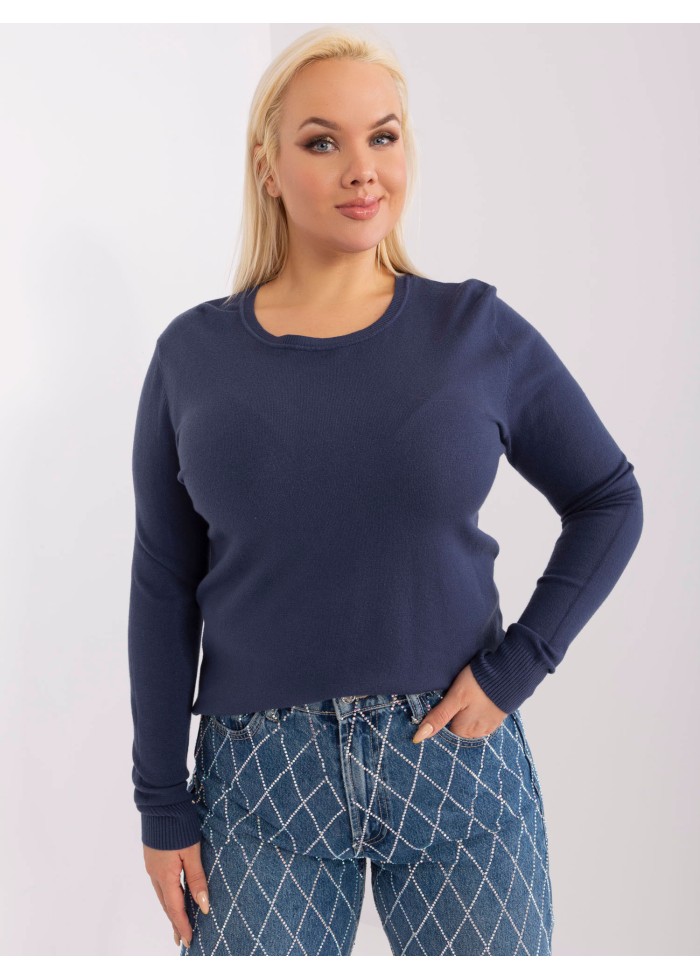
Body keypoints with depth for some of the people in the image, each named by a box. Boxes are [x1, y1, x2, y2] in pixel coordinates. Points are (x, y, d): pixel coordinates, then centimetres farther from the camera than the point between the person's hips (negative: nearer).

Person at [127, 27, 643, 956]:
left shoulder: (479, 331, -4)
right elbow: (164, 589, 1)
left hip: (455, 754, 0)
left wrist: (516, 666, -6)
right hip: (260, 773, 1)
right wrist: (162, 806, 2)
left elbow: (608, 501, 5)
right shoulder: (193, 354, -2)